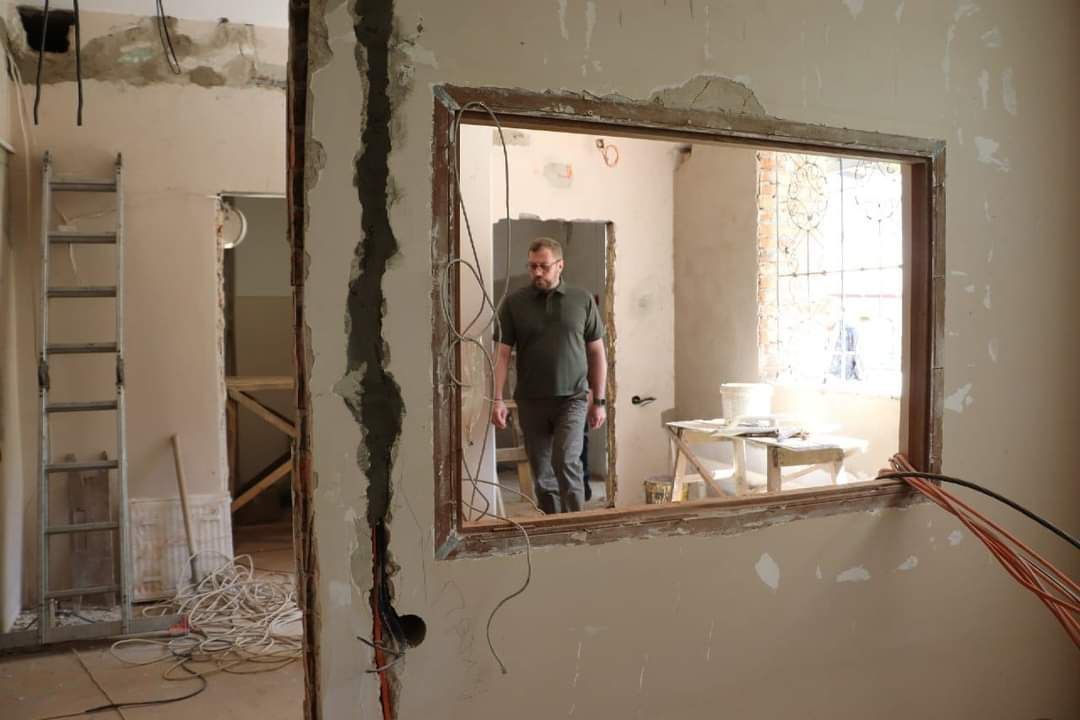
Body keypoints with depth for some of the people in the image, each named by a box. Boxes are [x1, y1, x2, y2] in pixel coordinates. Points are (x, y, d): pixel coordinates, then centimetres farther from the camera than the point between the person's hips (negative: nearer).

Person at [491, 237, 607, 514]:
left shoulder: (582, 300, 2)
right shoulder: (514, 303, 1)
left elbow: (597, 352, 6)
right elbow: (501, 353, 0)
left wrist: (599, 400, 3)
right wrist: (497, 399, -9)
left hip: (572, 398, -1)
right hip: (531, 402, 2)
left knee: (566, 461, -17)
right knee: (541, 473, 9)